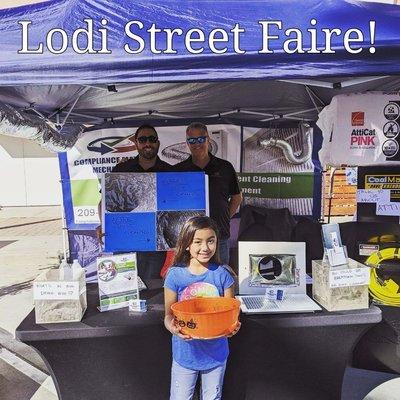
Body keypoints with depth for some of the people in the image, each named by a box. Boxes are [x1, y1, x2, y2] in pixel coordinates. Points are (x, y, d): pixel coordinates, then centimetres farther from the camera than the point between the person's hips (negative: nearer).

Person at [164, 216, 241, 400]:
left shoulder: (222, 274, -11)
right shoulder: (175, 275, -14)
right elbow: (169, 314, -8)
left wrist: (232, 326, -26)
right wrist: (172, 327, -30)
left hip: (216, 352, 1)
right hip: (185, 352, -1)